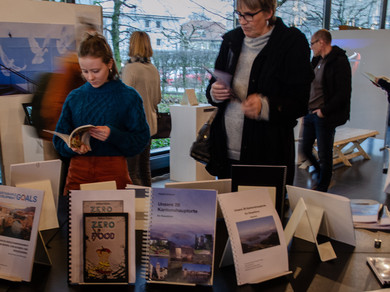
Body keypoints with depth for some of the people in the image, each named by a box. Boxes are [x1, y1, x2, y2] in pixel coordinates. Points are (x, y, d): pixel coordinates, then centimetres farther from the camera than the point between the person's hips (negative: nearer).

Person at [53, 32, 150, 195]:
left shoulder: (128, 96, -2)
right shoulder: (74, 97, 6)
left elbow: (141, 140, -5)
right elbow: (59, 140, 8)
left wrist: (113, 135, -21)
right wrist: (72, 147, -13)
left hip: (114, 172, -2)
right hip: (78, 172, 3)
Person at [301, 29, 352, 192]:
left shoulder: (339, 62, -13)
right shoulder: (317, 61, 13)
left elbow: (343, 93, -17)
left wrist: (324, 111, -17)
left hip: (325, 117, -8)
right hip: (310, 114, 8)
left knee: (324, 155, 4)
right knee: (306, 150, 14)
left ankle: (322, 188, 20)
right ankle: (320, 173, 38)